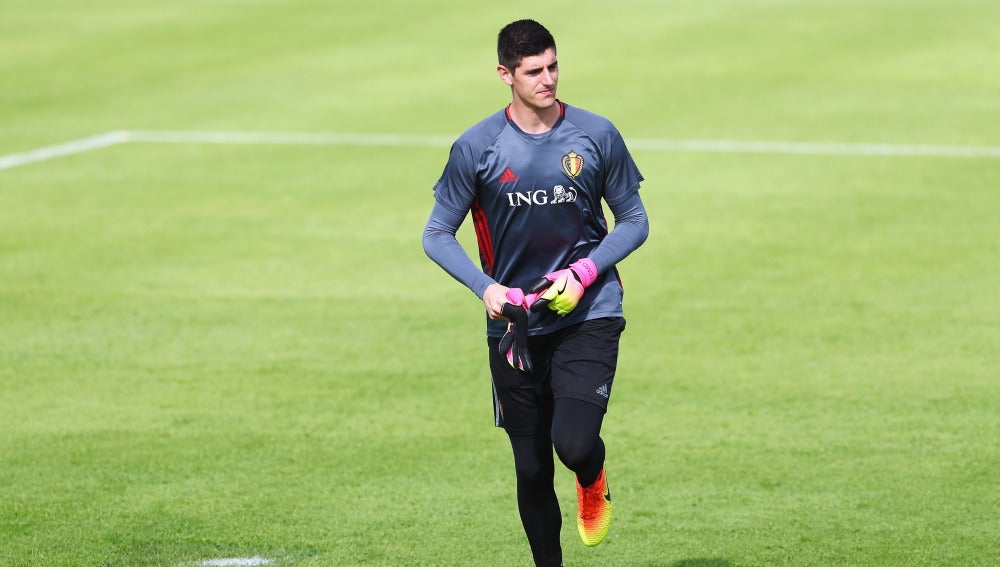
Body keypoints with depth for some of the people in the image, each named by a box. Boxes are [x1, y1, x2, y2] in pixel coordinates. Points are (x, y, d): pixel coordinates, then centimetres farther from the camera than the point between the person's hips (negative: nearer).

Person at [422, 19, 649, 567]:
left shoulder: (596, 135, -3)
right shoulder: (476, 147, -4)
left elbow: (634, 221, 7)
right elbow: (437, 235, 4)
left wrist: (583, 274, -10)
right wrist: (485, 287, -13)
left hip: (589, 314, -1)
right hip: (514, 323, 1)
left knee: (574, 442, -19)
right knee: (531, 469, 5)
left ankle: (593, 482, 18)